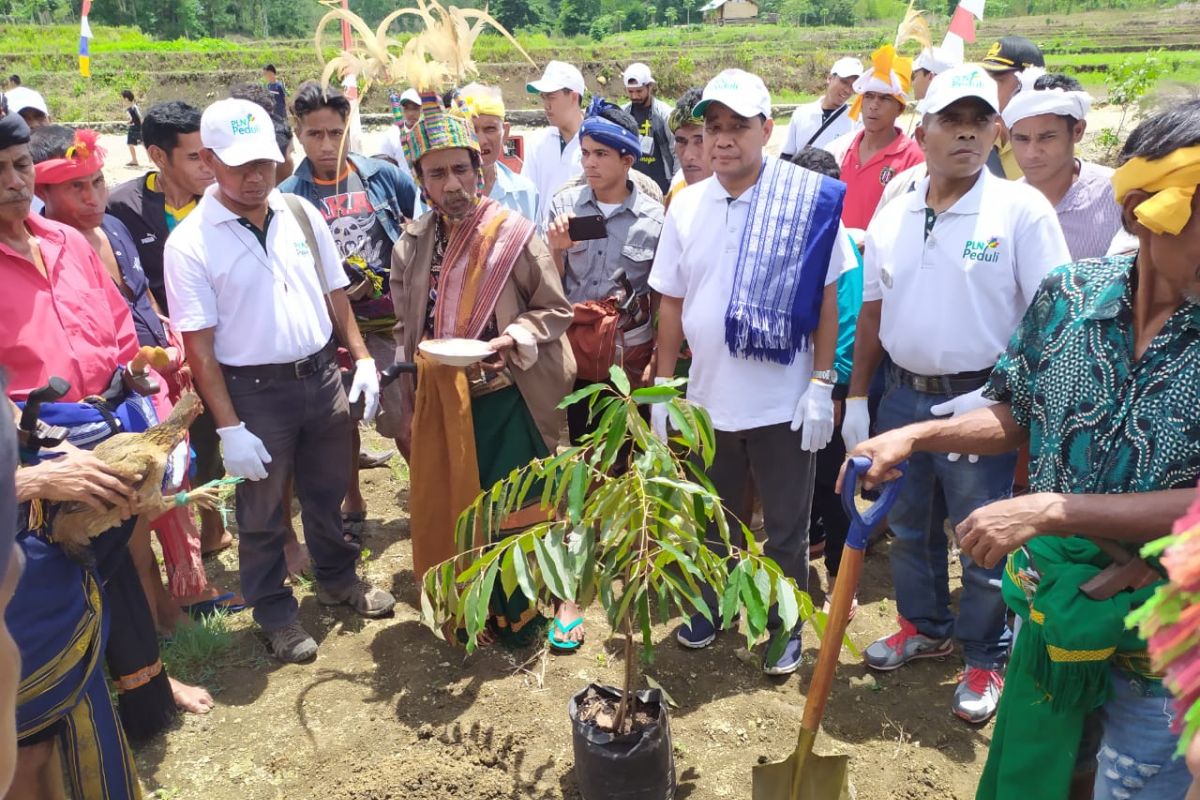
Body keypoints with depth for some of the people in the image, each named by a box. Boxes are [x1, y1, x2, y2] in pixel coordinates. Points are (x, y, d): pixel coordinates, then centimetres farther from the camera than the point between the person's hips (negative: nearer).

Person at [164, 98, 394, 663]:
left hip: (322, 376, 4)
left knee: (327, 492, 21)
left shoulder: (301, 214, 0)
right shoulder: (190, 243, -13)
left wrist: (362, 360, 2)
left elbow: (335, 295, 9)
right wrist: (229, 428, -16)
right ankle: (274, 611, 34)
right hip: (255, 391, -4)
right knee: (261, 512, 13)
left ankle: (338, 578, 45)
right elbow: (199, 347, -14)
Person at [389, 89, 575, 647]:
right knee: (447, 507, 14)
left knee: (510, 510, 5)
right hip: (439, 401, 5)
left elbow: (554, 310, -6)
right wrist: (411, 399, 14)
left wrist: (513, 340, -23)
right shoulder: (413, 242, 4)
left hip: (506, 399, -5)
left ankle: (517, 614, 28)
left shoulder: (515, 234, -12)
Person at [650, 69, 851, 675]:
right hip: (706, 397, 4)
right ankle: (709, 609, 42)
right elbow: (671, 303, 6)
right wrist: (662, 387, 5)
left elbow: (826, 299, -6)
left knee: (786, 528, 12)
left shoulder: (810, 199, -9)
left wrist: (822, 384, -10)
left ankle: (785, 628, 33)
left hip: (783, 401, -3)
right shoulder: (686, 205, 2)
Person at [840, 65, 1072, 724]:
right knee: (909, 526, 19)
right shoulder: (892, 217, 5)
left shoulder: (1021, 209, -10)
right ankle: (925, 626, 40)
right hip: (902, 396, 5)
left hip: (978, 403, -5)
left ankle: (984, 658, 28)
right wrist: (857, 398, 8)